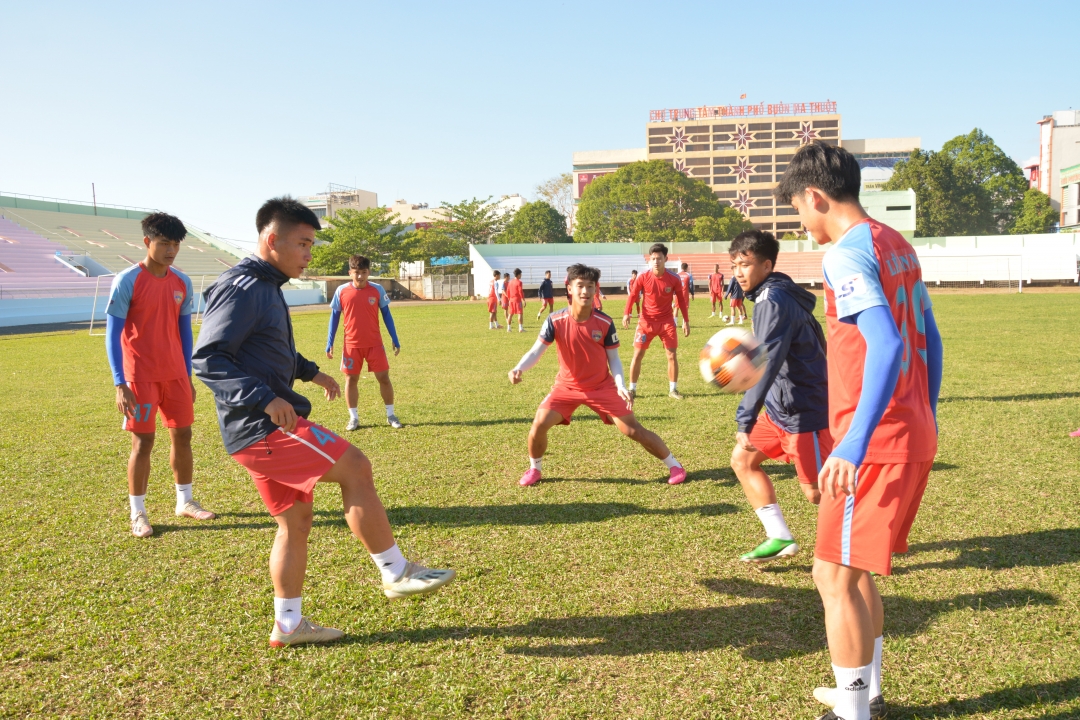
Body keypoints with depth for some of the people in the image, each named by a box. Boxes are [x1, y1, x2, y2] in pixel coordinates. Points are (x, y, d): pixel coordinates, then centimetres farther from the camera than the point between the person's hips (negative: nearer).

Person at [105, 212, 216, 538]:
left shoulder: (182, 283, 5)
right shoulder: (127, 281, -11)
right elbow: (113, 334, -11)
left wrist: (188, 377, 13)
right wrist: (119, 383, -17)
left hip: (175, 375, 5)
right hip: (141, 376, -5)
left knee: (182, 435, 10)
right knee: (143, 442, -2)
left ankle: (185, 502, 24)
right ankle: (137, 514, 11)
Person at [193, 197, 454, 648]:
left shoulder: (266, 287, 16)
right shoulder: (241, 289, -15)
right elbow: (207, 359, -22)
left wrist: (308, 371, 23)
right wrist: (265, 399, -31)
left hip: (265, 430, 10)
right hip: (262, 428, -10)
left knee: (295, 520, 12)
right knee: (355, 468, -12)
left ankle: (288, 624, 21)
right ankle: (396, 573, -2)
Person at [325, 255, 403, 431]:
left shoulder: (377, 290, -4)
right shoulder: (342, 291, -4)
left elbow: (386, 314, 4)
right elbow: (334, 317, 4)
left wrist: (395, 340, 2)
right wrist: (329, 343, 1)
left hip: (375, 344, 0)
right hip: (351, 345, 0)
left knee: (384, 377, 2)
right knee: (351, 379, 5)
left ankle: (391, 415, 16)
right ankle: (353, 417, 17)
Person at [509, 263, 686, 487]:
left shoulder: (605, 323, -15)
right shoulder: (555, 320, -16)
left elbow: (613, 358, -6)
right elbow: (536, 352, -16)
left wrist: (621, 386, -22)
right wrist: (518, 369, -37)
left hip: (602, 387, -1)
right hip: (567, 386, 1)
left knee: (633, 430, -3)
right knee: (539, 423, -15)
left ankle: (674, 465, 16)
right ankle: (534, 469, 13)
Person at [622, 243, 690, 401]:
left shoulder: (674, 278, -10)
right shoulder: (643, 277, -12)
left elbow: (681, 299, 2)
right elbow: (632, 295, -1)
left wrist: (686, 321, 2)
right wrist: (626, 314, -14)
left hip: (667, 321, 0)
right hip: (646, 321, 0)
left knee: (672, 355, -1)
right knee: (638, 354, 0)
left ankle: (673, 390, 12)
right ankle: (632, 389, 10)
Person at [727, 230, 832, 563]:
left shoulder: (774, 302, -22)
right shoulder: (779, 296, 9)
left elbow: (766, 364, -31)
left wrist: (745, 419, -36)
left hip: (804, 410, -10)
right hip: (781, 405, 10)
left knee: (816, 491, -2)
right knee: (742, 460, 10)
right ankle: (781, 538, 14)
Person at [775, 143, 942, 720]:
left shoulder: (846, 253, -15)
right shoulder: (897, 245, 13)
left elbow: (886, 346, -27)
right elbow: (929, 340, 18)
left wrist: (854, 445, -31)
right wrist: (925, 418, 26)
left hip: (877, 443, -10)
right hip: (915, 437, 10)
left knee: (834, 575, -2)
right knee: (854, 568, 21)